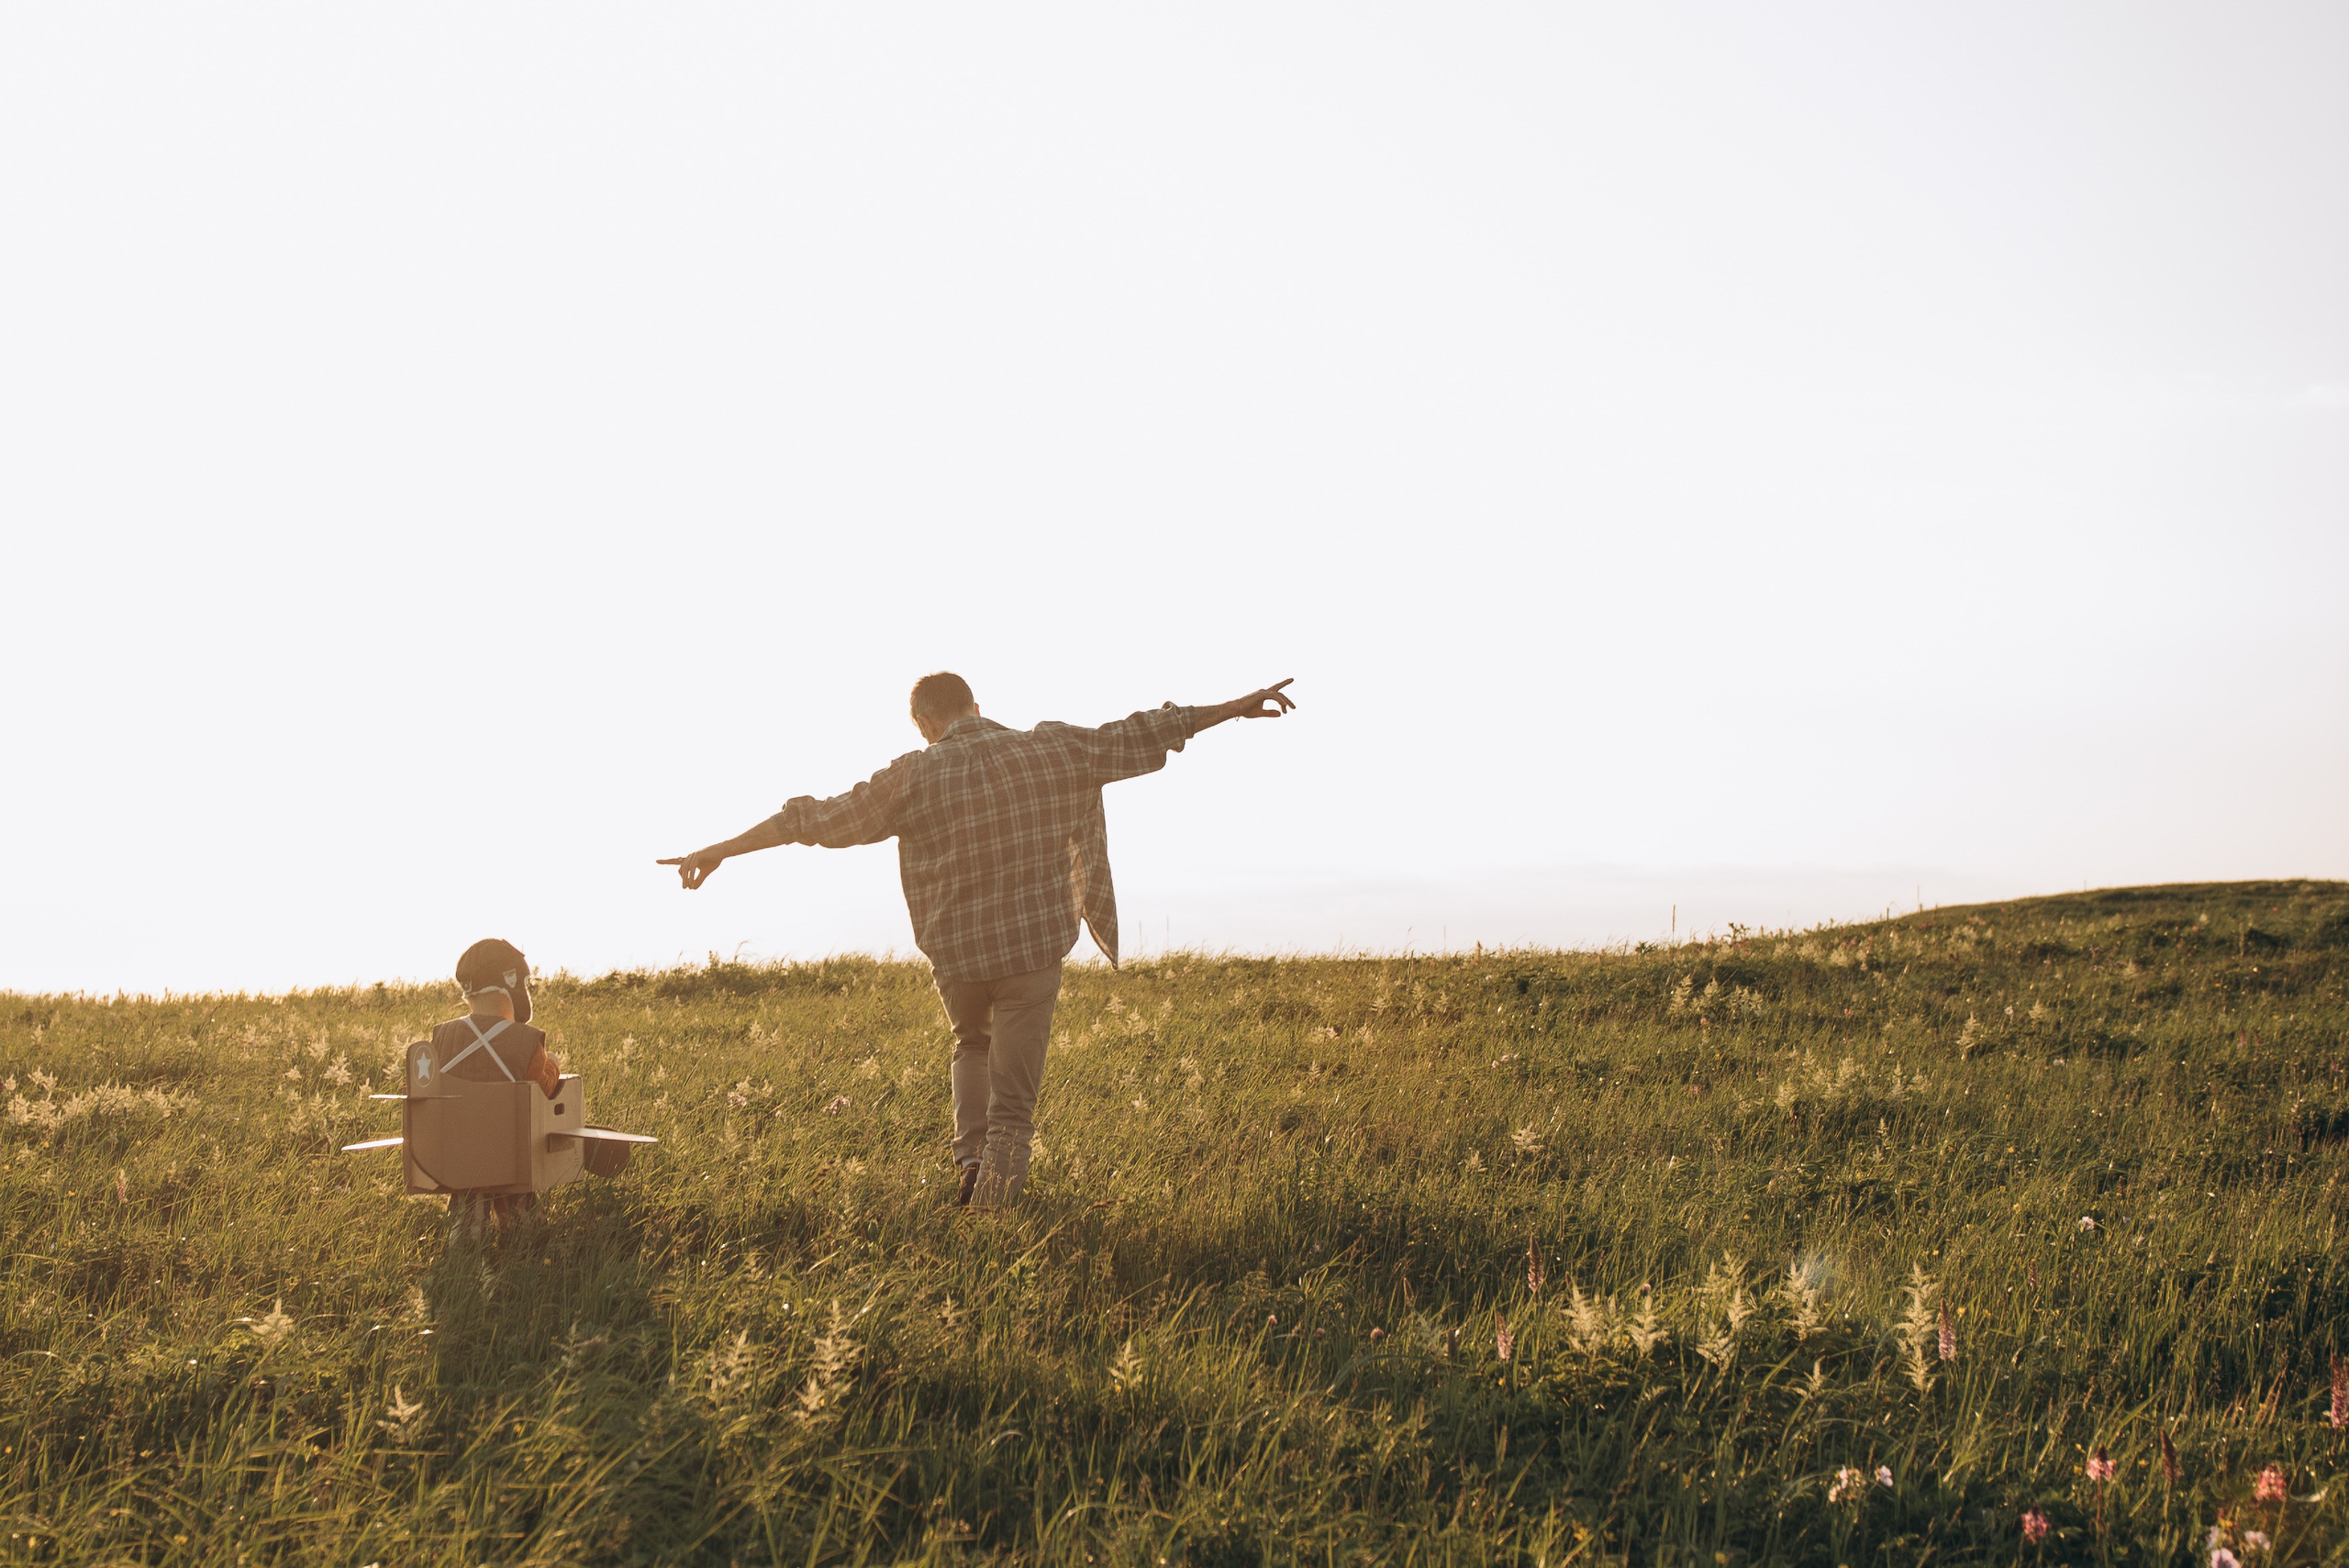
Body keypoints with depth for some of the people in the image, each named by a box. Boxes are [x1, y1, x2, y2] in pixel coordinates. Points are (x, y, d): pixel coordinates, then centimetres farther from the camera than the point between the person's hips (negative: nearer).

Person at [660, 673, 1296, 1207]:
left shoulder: (914, 775, -4)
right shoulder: (1053, 750, -1)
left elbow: (818, 819, -2)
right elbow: (1139, 738, 7)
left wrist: (722, 850, 6)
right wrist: (1236, 708, 18)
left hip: (956, 953, 1)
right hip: (1034, 947, -1)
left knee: (973, 1046, 31)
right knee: (1012, 1102, 5)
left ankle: (970, 1152, 13)